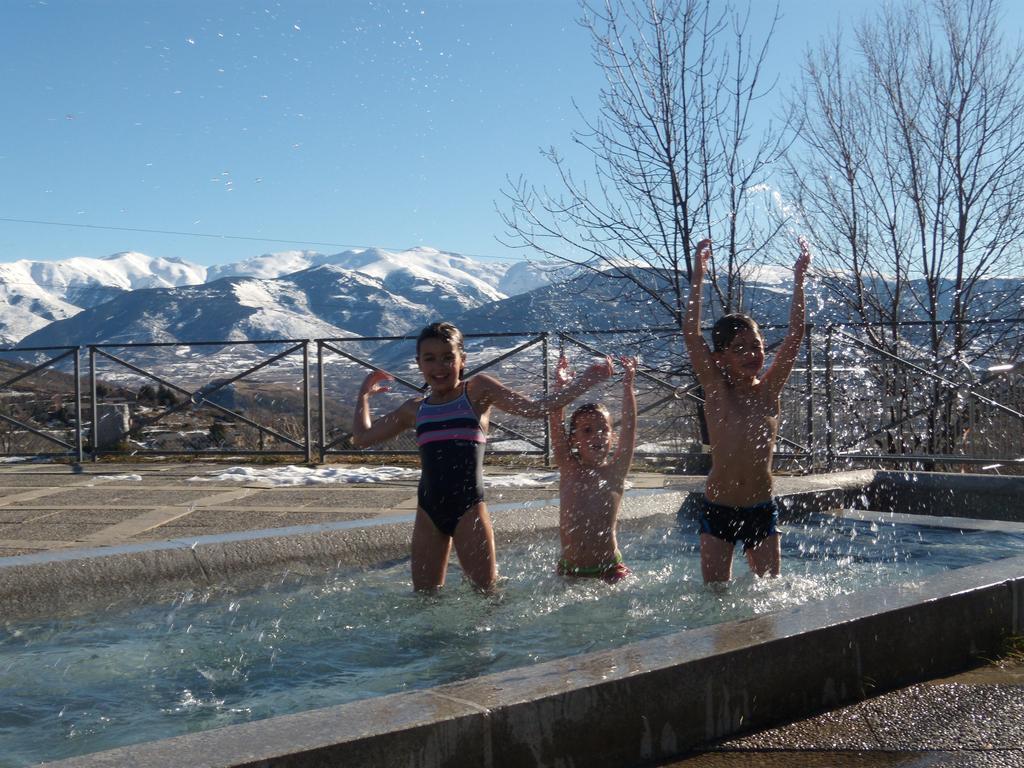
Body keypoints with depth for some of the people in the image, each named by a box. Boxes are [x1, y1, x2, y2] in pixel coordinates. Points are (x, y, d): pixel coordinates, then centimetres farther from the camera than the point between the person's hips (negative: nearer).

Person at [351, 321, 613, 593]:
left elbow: (535, 409, -2)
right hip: (428, 511, 4)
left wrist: (584, 383, -7)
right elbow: (362, 436, 20)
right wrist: (365, 394, 25)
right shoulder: (415, 410, 13)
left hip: (468, 507, -4)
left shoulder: (477, 391, 2)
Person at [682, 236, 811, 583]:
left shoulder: (768, 391, 2)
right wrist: (698, 276, -12)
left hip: (762, 510, 2)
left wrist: (799, 277, -4)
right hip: (718, 510, -2)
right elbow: (691, 333, -12)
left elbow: (795, 334, -2)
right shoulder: (716, 391, -4)